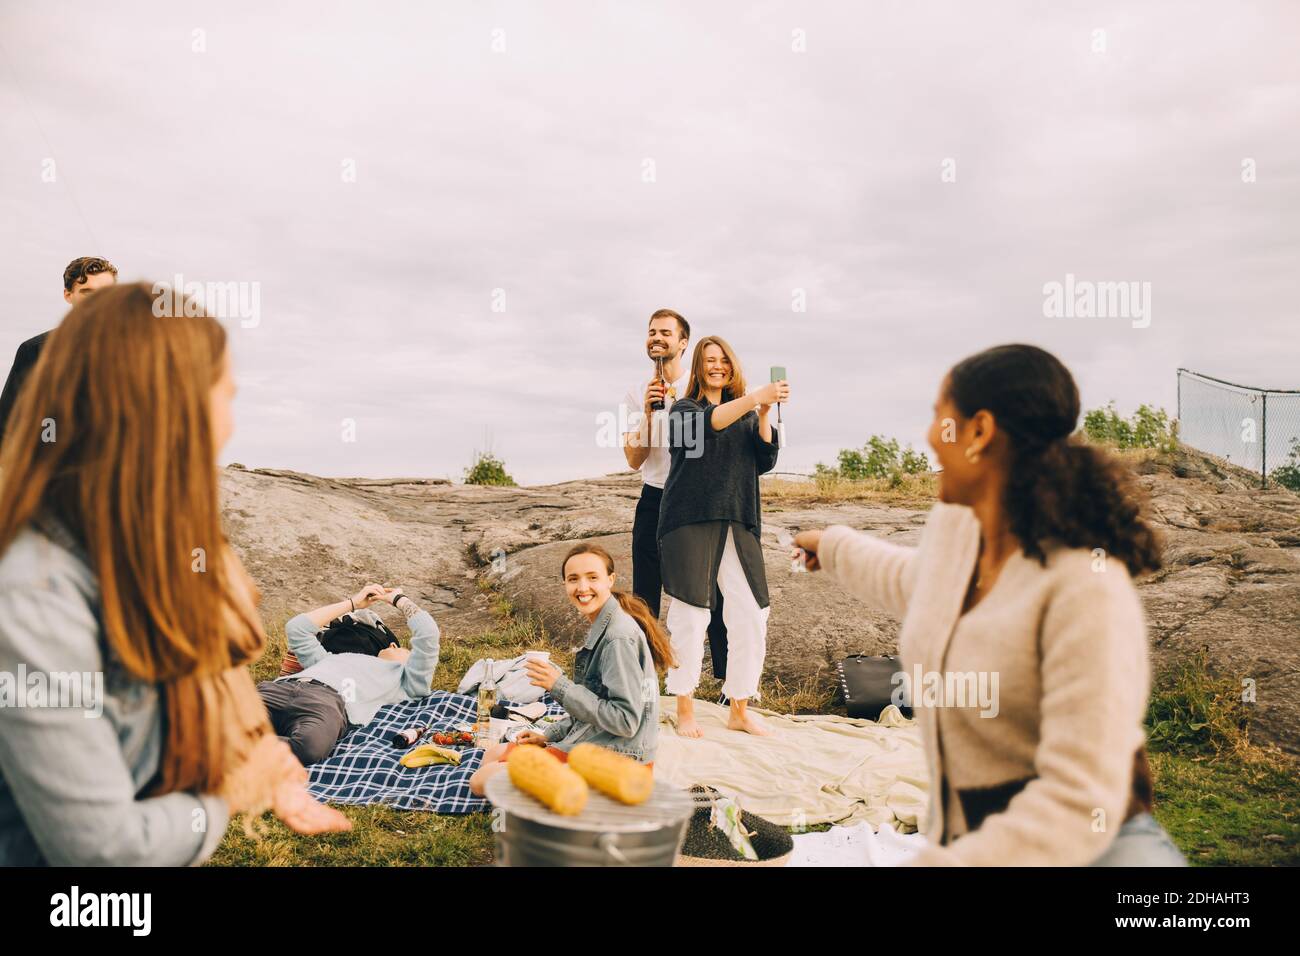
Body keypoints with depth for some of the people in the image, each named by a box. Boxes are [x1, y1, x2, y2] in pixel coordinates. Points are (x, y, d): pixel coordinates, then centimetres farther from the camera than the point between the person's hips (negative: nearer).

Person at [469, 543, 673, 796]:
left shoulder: (619, 637, -22)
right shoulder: (601, 628, 9)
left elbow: (625, 720, -24)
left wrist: (560, 687, -20)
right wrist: (549, 736, 13)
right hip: (593, 741, 10)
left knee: (484, 780, -8)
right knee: (492, 755, 16)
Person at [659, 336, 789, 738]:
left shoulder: (747, 415, 18)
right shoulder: (684, 409, 6)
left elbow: (765, 462, 6)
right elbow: (707, 424, -18)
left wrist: (764, 416, -7)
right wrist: (755, 398, -28)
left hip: (738, 524, 4)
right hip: (690, 521, -4)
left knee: (751, 615, -2)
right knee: (690, 613, -3)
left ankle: (739, 709, 11)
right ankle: (685, 709, 10)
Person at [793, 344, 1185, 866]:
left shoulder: (1085, 583, -24)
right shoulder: (953, 531, 0)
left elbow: (1078, 805, -26)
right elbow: (905, 579, 25)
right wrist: (833, 545, 43)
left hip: (1087, 847, -6)